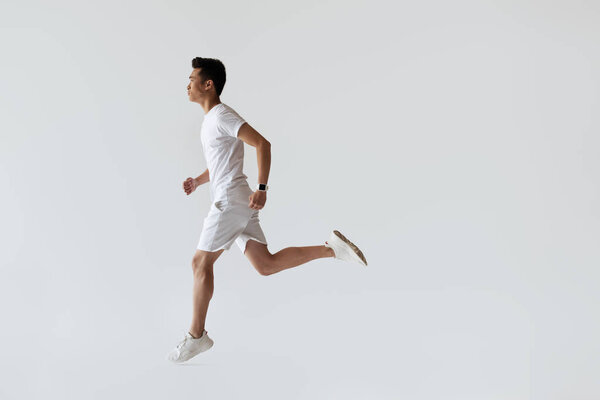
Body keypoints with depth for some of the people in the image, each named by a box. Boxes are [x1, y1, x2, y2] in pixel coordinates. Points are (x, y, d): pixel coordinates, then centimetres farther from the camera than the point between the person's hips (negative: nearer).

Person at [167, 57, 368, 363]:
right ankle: (331, 248, 2)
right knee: (266, 265, 5)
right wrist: (197, 181, 15)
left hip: (230, 201, -10)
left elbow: (262, 144, -21)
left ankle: (196, 336, 9)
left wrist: (262, 189, -25)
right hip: (234, 203, 10)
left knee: (200, 263, -2)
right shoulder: (210, 119, 19)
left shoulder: (222, 115, -11)